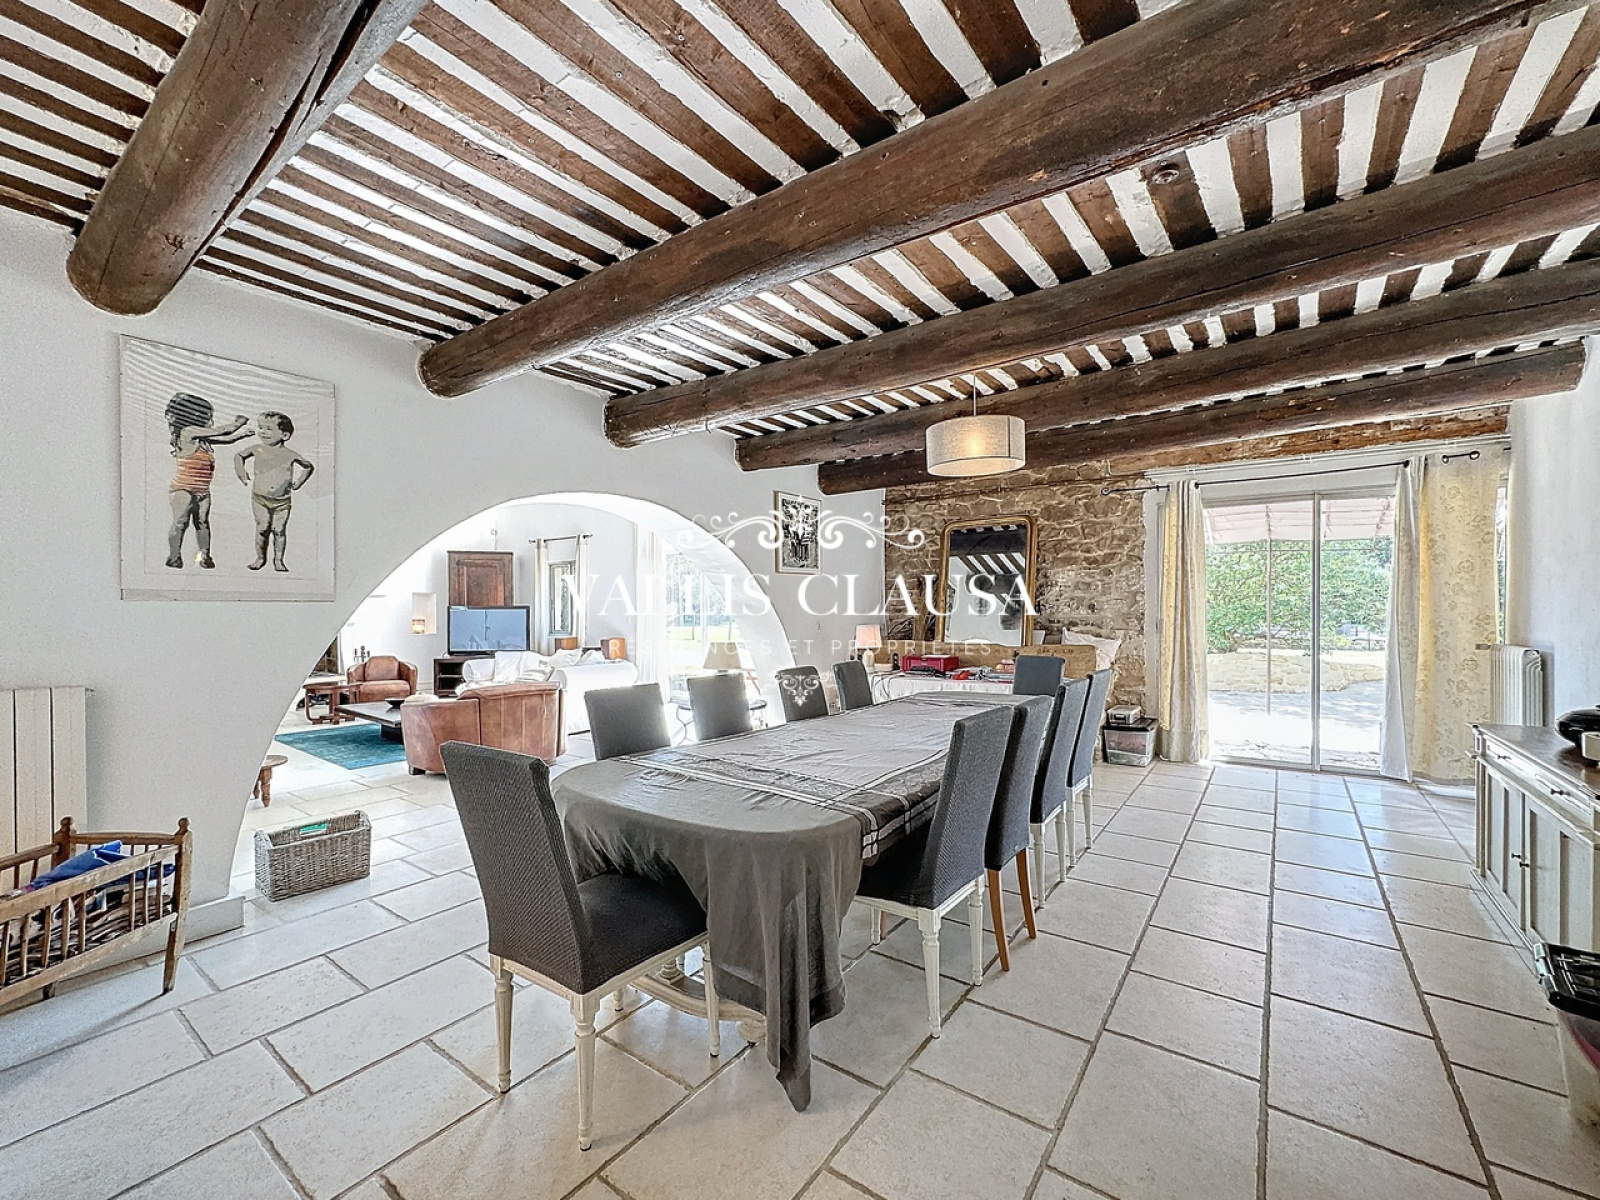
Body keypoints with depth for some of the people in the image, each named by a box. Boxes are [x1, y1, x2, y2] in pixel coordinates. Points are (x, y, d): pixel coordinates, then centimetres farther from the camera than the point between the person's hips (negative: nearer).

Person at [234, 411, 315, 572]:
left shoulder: (289, 454, -2)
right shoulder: (257, 449, 1)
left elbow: (309, 466, 16)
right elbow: (239, 457, 21)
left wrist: (298, 482, 11)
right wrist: (244, 477, 13)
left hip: (282, 500, -1)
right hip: (260, 498, 1)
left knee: (279, 530, 2)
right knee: (262, 528, -1)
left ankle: (278, 560, 14)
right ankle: (260, 558, 15)